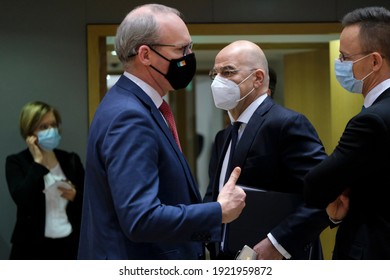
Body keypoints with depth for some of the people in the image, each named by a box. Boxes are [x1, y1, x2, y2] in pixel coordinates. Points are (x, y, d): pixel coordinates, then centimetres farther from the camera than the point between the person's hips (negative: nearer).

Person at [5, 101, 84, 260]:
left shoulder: (71, 160, 9)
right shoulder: (16, 162, -1)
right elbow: (22, 198, -20)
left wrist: (75, 196, -9)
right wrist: (38, 162, -14)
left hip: (69, 246, 4)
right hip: (33, 248, -3)